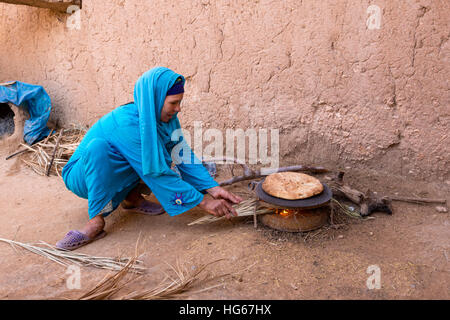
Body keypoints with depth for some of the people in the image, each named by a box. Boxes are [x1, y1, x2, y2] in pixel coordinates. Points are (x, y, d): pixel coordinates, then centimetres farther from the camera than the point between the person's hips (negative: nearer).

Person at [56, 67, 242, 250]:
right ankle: (96, 221, -30)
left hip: (113, 175, 6)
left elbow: (184, 155, -11)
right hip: (82, 177, -6)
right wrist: (203, 202, -31)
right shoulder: (127, 123, -34)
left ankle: (132, 198, -5)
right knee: (98, 146, -37)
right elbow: (157, 174, -33)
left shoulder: (166, 118, -12)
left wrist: (213, 189, -22)